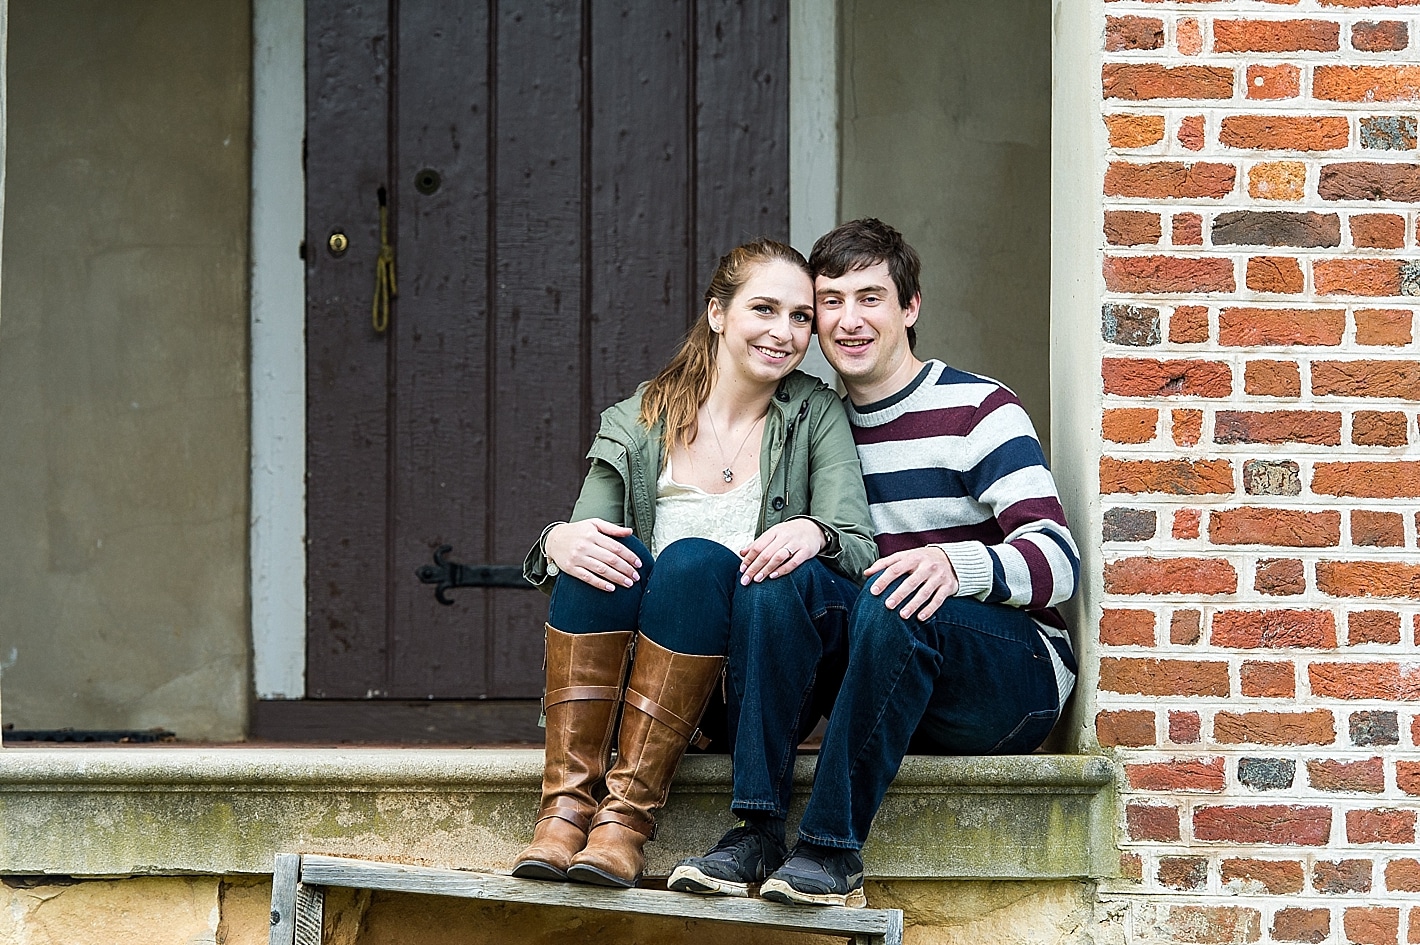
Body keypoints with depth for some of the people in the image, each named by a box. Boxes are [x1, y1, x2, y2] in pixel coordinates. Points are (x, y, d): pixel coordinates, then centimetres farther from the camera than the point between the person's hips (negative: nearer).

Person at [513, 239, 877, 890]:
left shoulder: (816, 416, 6)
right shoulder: (638, 425, 8)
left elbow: (859, 548, -5)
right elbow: (578, 535, 2)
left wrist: (813, 533, -28)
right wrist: (558, 542, -23)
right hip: (634, 683, 2)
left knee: (695, 559, -29)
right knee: (601, 552, -26)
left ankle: (626, 816, -34)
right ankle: (567, 807, -32)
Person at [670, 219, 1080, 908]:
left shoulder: (976, 410, -5)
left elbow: (1059, 563, -16)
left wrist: (954, 562, -35)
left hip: (1016, 682, -5)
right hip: (895, 690, 5)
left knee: (893, 600, -34)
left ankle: (833, 849, -34)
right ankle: (757, 832, -28)